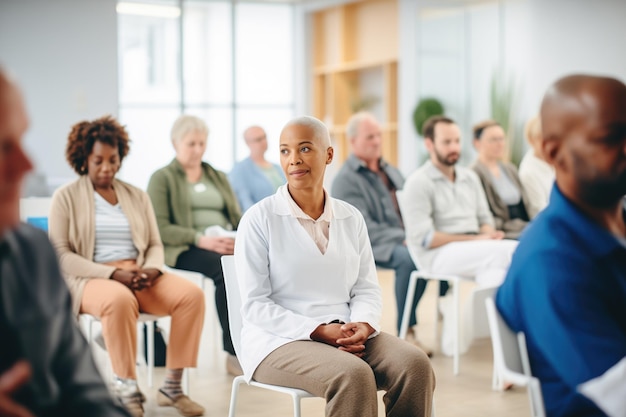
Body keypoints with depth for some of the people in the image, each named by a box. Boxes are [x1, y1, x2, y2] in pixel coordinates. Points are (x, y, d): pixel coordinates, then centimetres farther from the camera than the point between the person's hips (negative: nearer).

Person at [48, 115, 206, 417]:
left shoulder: (137, 196, 18)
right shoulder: (66, 197, 5)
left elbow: (155, 245, 16)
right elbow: (61, 255, -4)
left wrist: (152, 269, -9)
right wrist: (113, 273, -16)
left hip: (139, 276, 4)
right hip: (90, 279, -4)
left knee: (192, 294, -23)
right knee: (120, 300, -40)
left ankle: (172, 386, -19)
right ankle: (126, 389, -26)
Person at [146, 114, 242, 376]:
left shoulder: (219, 178, 27)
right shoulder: (162, 179, 9)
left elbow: (237, 217, 20)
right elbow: (160, 229, -4)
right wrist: (201, 239, -19)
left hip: (227, 245, 5)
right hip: (184, 249, -4)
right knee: (225, 269, -36)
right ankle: (234, 353, -33)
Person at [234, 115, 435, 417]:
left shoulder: (351, 218, 10)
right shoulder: (259, 219, -4)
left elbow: (367, 289, 11)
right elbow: (255, 305, -8)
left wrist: (363, 325, -13)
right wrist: (320, 331, -18)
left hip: (346, 334, 5)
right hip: (280, 340, -4)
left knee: (416, 365, -23)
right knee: (354, 375, -33)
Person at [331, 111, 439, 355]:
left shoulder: (391, 172, 19)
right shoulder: (346, 180, -5)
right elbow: (363, 227, -15)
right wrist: (402, 239, -22)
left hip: (404, 238, 7)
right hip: (370, 246, -7)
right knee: (408, 259, -34)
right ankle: (406, 332, -25)